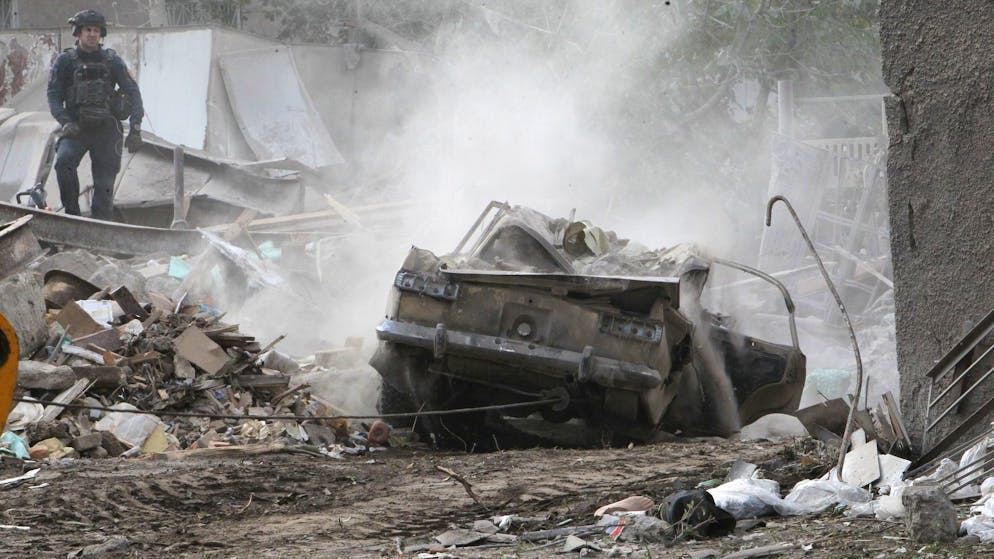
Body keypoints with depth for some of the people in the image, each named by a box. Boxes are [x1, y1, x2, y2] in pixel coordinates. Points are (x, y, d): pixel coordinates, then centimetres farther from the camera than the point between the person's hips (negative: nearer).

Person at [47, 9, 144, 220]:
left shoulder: (112, 60, 6)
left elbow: (132, 91, 3)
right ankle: (72, 213, -19)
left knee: (104, 183, -4)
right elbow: (54, 96, 1)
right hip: (77, 128, -1)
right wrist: (66, 122, -18)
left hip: (106, 129, 1)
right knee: (64, 161, -29)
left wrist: (135, 127, -10)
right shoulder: (65, 61, 3)